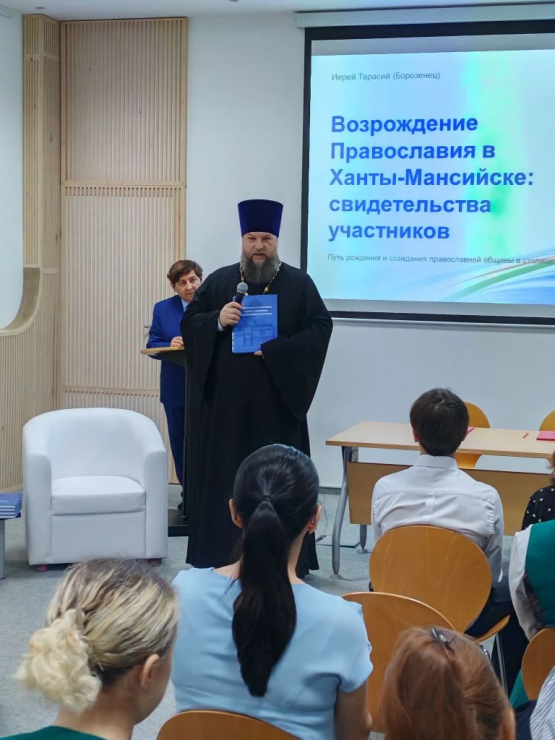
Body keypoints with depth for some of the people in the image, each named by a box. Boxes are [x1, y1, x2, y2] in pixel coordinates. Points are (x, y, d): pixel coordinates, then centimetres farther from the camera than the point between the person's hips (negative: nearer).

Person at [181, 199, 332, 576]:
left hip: (277, 400, -2)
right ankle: (222, 555, 13)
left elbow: (320, 328, -6)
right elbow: (189, 323, 8)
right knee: (224, 477, 4)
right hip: (226, 399, 2)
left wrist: (276, 349, -17)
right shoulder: (219, 281, 10)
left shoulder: (299, 283, 3)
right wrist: (217, 320, -14)